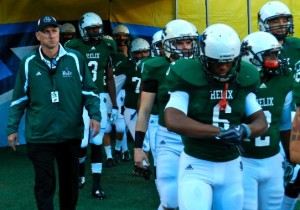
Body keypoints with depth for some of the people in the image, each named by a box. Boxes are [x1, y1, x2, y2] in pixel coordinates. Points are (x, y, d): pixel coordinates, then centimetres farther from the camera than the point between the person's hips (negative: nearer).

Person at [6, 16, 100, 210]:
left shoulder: (75, 59, -1)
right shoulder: (28, 63, 0)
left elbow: (88, 91, 5)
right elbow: (19, 99, 6)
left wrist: (95, 115, -7)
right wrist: (12, 128, 5)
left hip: (71, 133, 1)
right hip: (39, 136, -1)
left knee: (70, 181, 16)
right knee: (45, 184, 1)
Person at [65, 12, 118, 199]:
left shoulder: (107, 47, 5)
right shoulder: (75, 48, -6)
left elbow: (110, 78, 11)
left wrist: (115, 105, 11)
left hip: (100, 98, 3)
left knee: (97, 142, 5)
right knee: (82, 142, -4)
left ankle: (96, 184, 10)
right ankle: (81, 170, 28)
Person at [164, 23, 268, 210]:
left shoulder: (242, 80, 2)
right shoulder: (189, 79, -13)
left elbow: (261, 122, 5)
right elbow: (174, 122, -26)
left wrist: (245, 130, -20)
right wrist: (220, 131, -28)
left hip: (231, 166, 5)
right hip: (197, 166, -5)